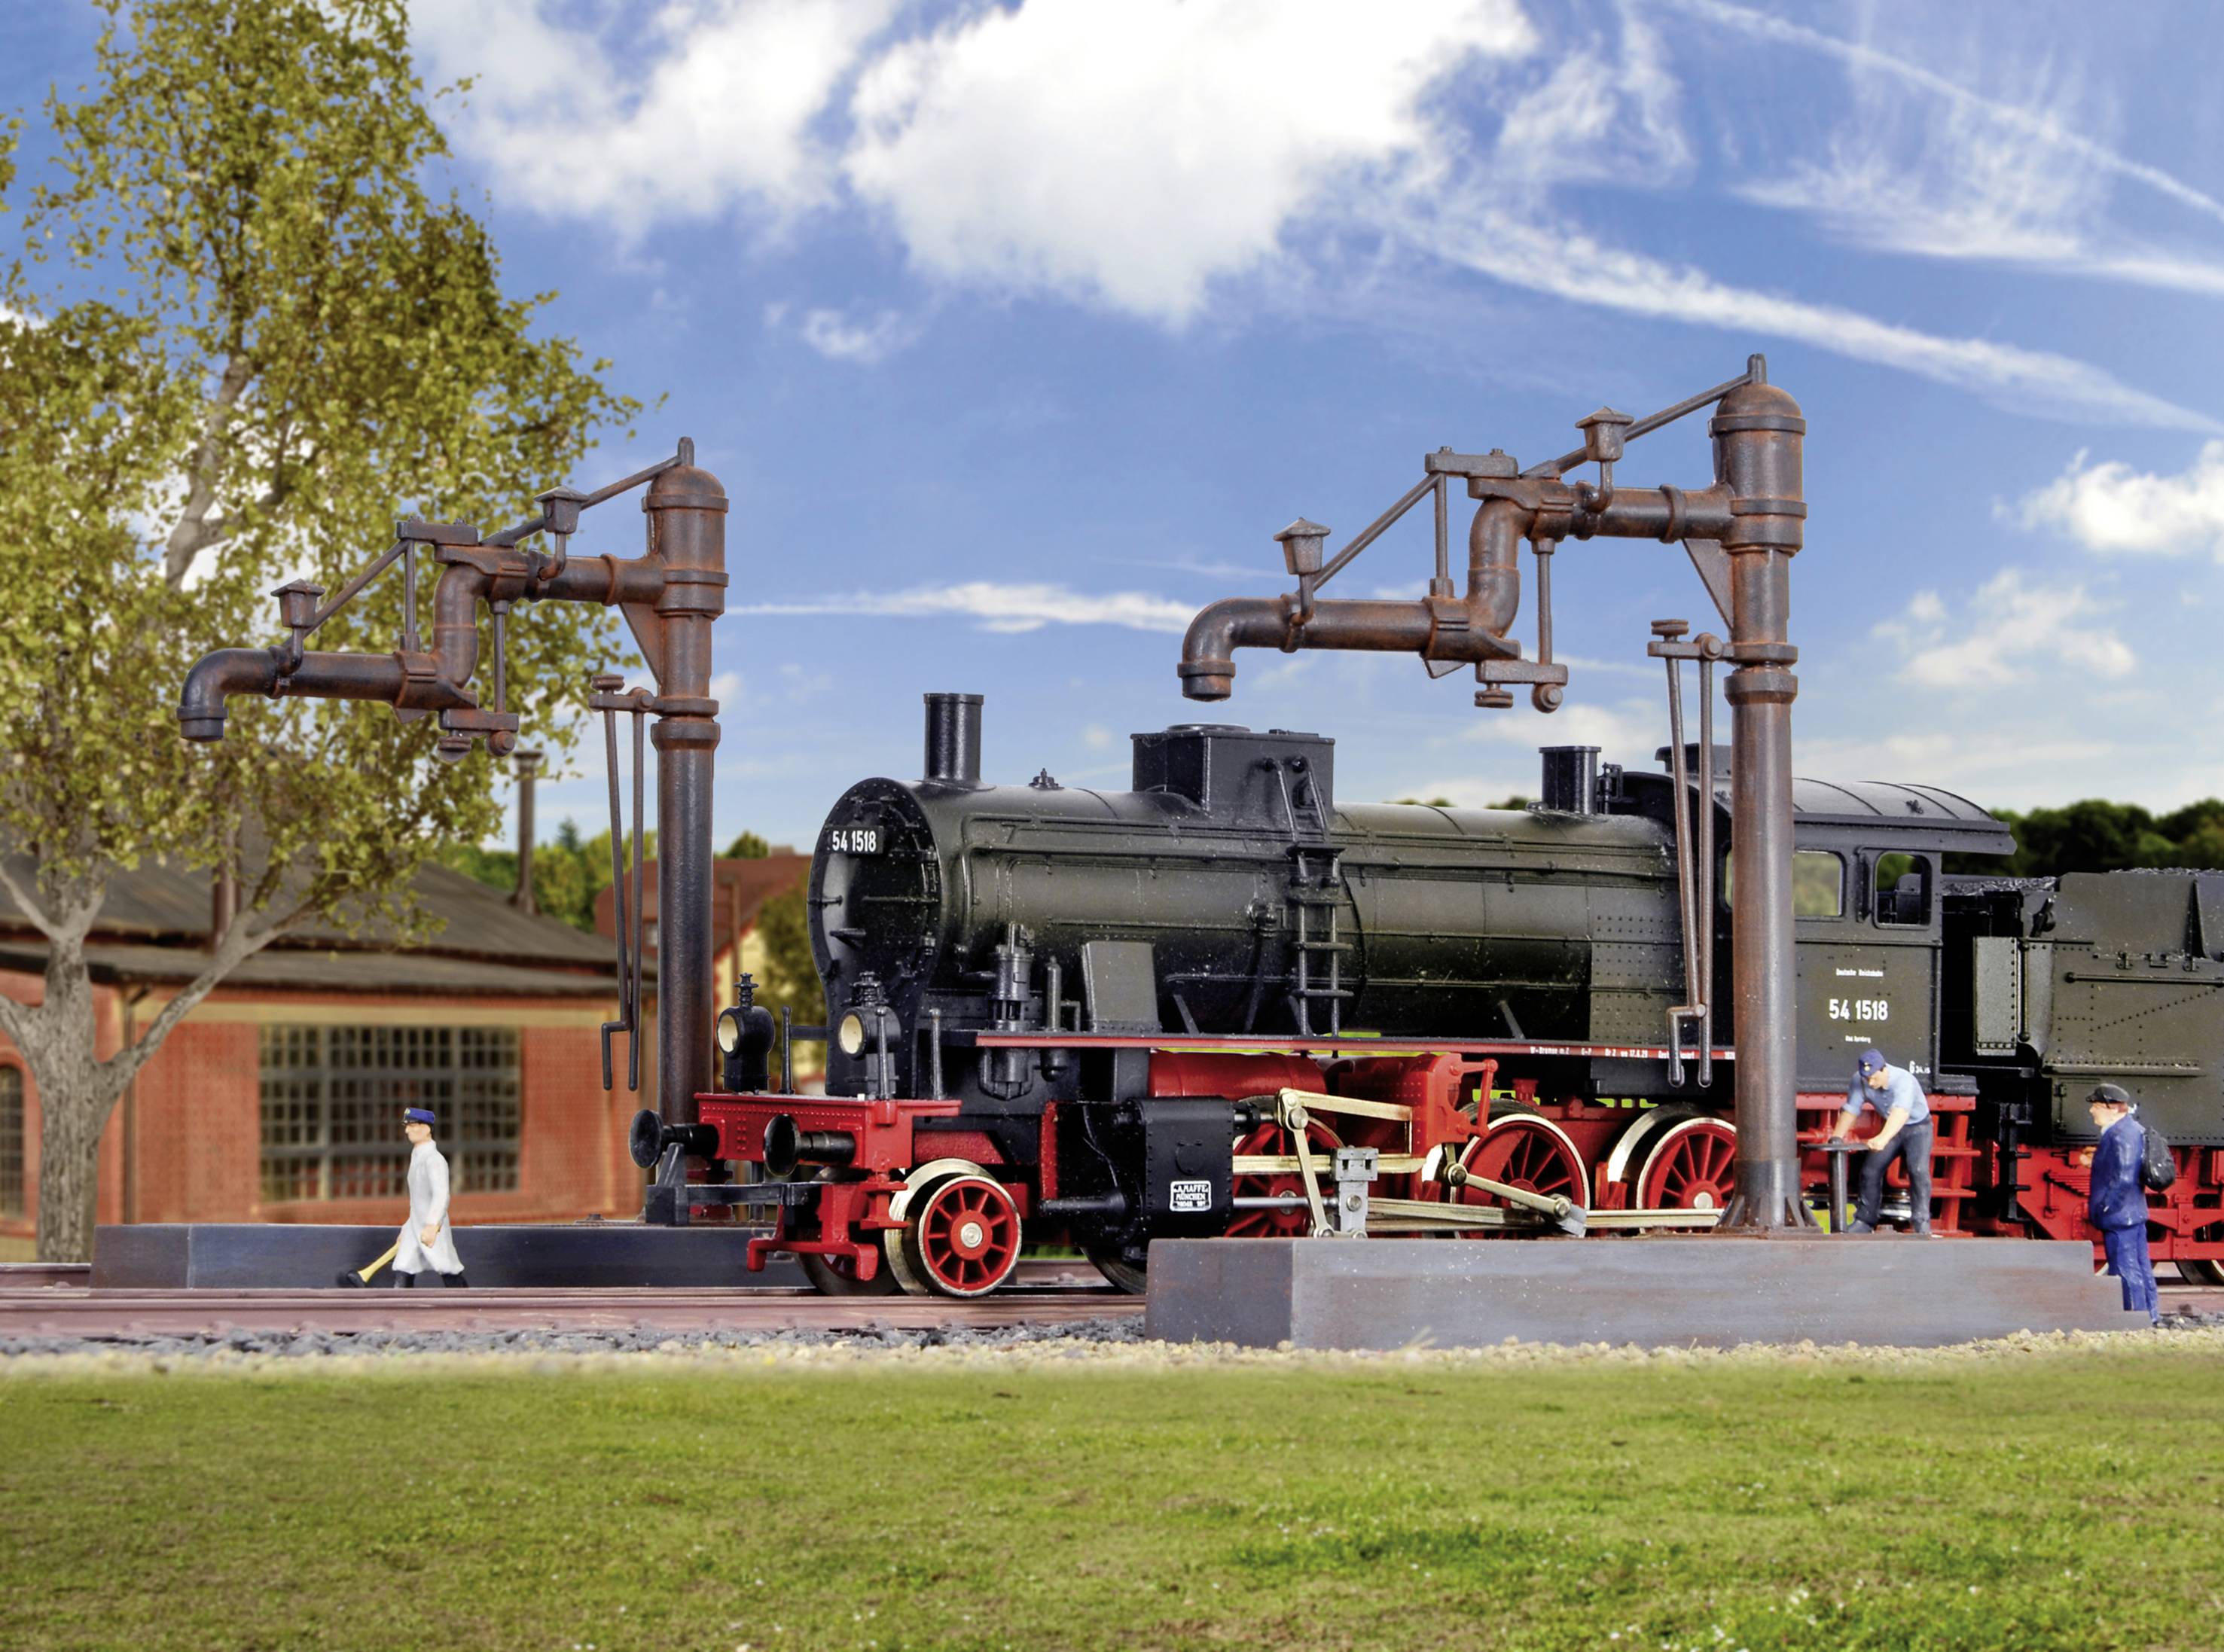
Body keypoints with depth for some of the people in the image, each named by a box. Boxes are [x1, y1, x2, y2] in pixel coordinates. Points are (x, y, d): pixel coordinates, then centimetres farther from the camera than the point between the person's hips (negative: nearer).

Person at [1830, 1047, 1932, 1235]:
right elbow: (1851, 1110, -13)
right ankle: (1865, 1221, 15)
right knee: (1870, 1170, 1)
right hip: (1891, 1129, 5)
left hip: (1917, 1128, -5)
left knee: (1918, 1170, -25)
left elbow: (1900, 1113, -52)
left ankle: (1922, 1224, -24)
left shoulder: (1903, 1080, -37)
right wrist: (1836, 1137, -27)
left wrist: (1883, 1138, -67)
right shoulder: (1860, 1081, -19)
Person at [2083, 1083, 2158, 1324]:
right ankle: (2151, 1316, 21)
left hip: (2119, 1216, -11)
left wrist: (2106, 1207, -19)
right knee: (2140, 1266, 15)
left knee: (2126, 1270, -5)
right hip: (2134, 1213, 11)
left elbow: (2124, 1178, -25)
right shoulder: (2134, 1130, 13)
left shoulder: (2121, 1135, -20)